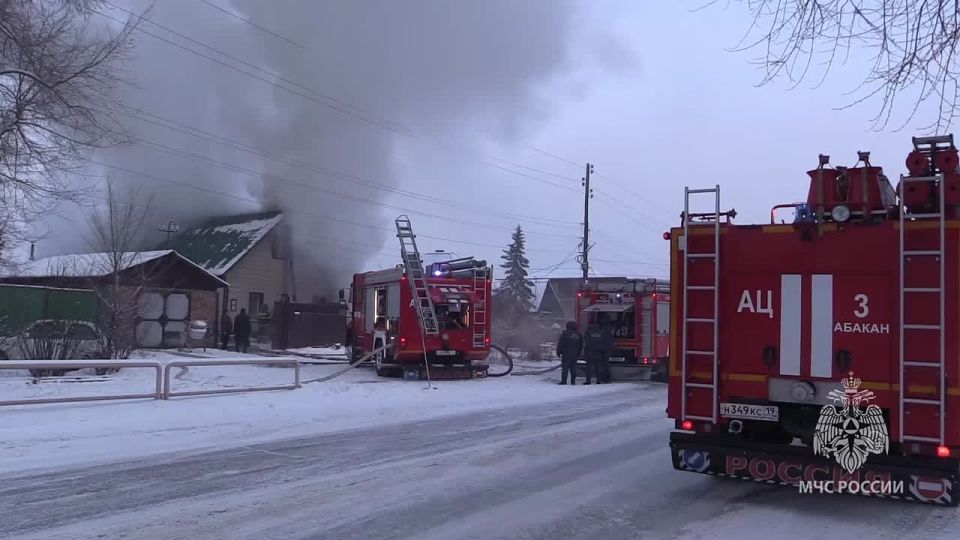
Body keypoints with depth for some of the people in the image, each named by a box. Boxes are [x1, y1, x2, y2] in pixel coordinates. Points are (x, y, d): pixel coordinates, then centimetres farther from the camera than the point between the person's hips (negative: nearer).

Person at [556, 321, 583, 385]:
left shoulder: (564, 333, -6)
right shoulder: (579, 335, 11)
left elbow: (560, 344, -6)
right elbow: (581, 346, 17)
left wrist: (558, 352, 2)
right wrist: (578, 354, 23)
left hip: (566, 354, -5)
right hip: (575, 355, 5)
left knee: (565, 368, -4)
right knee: (573, 368, 9)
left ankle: (564, 381, -7)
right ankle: (573, 381, 7)